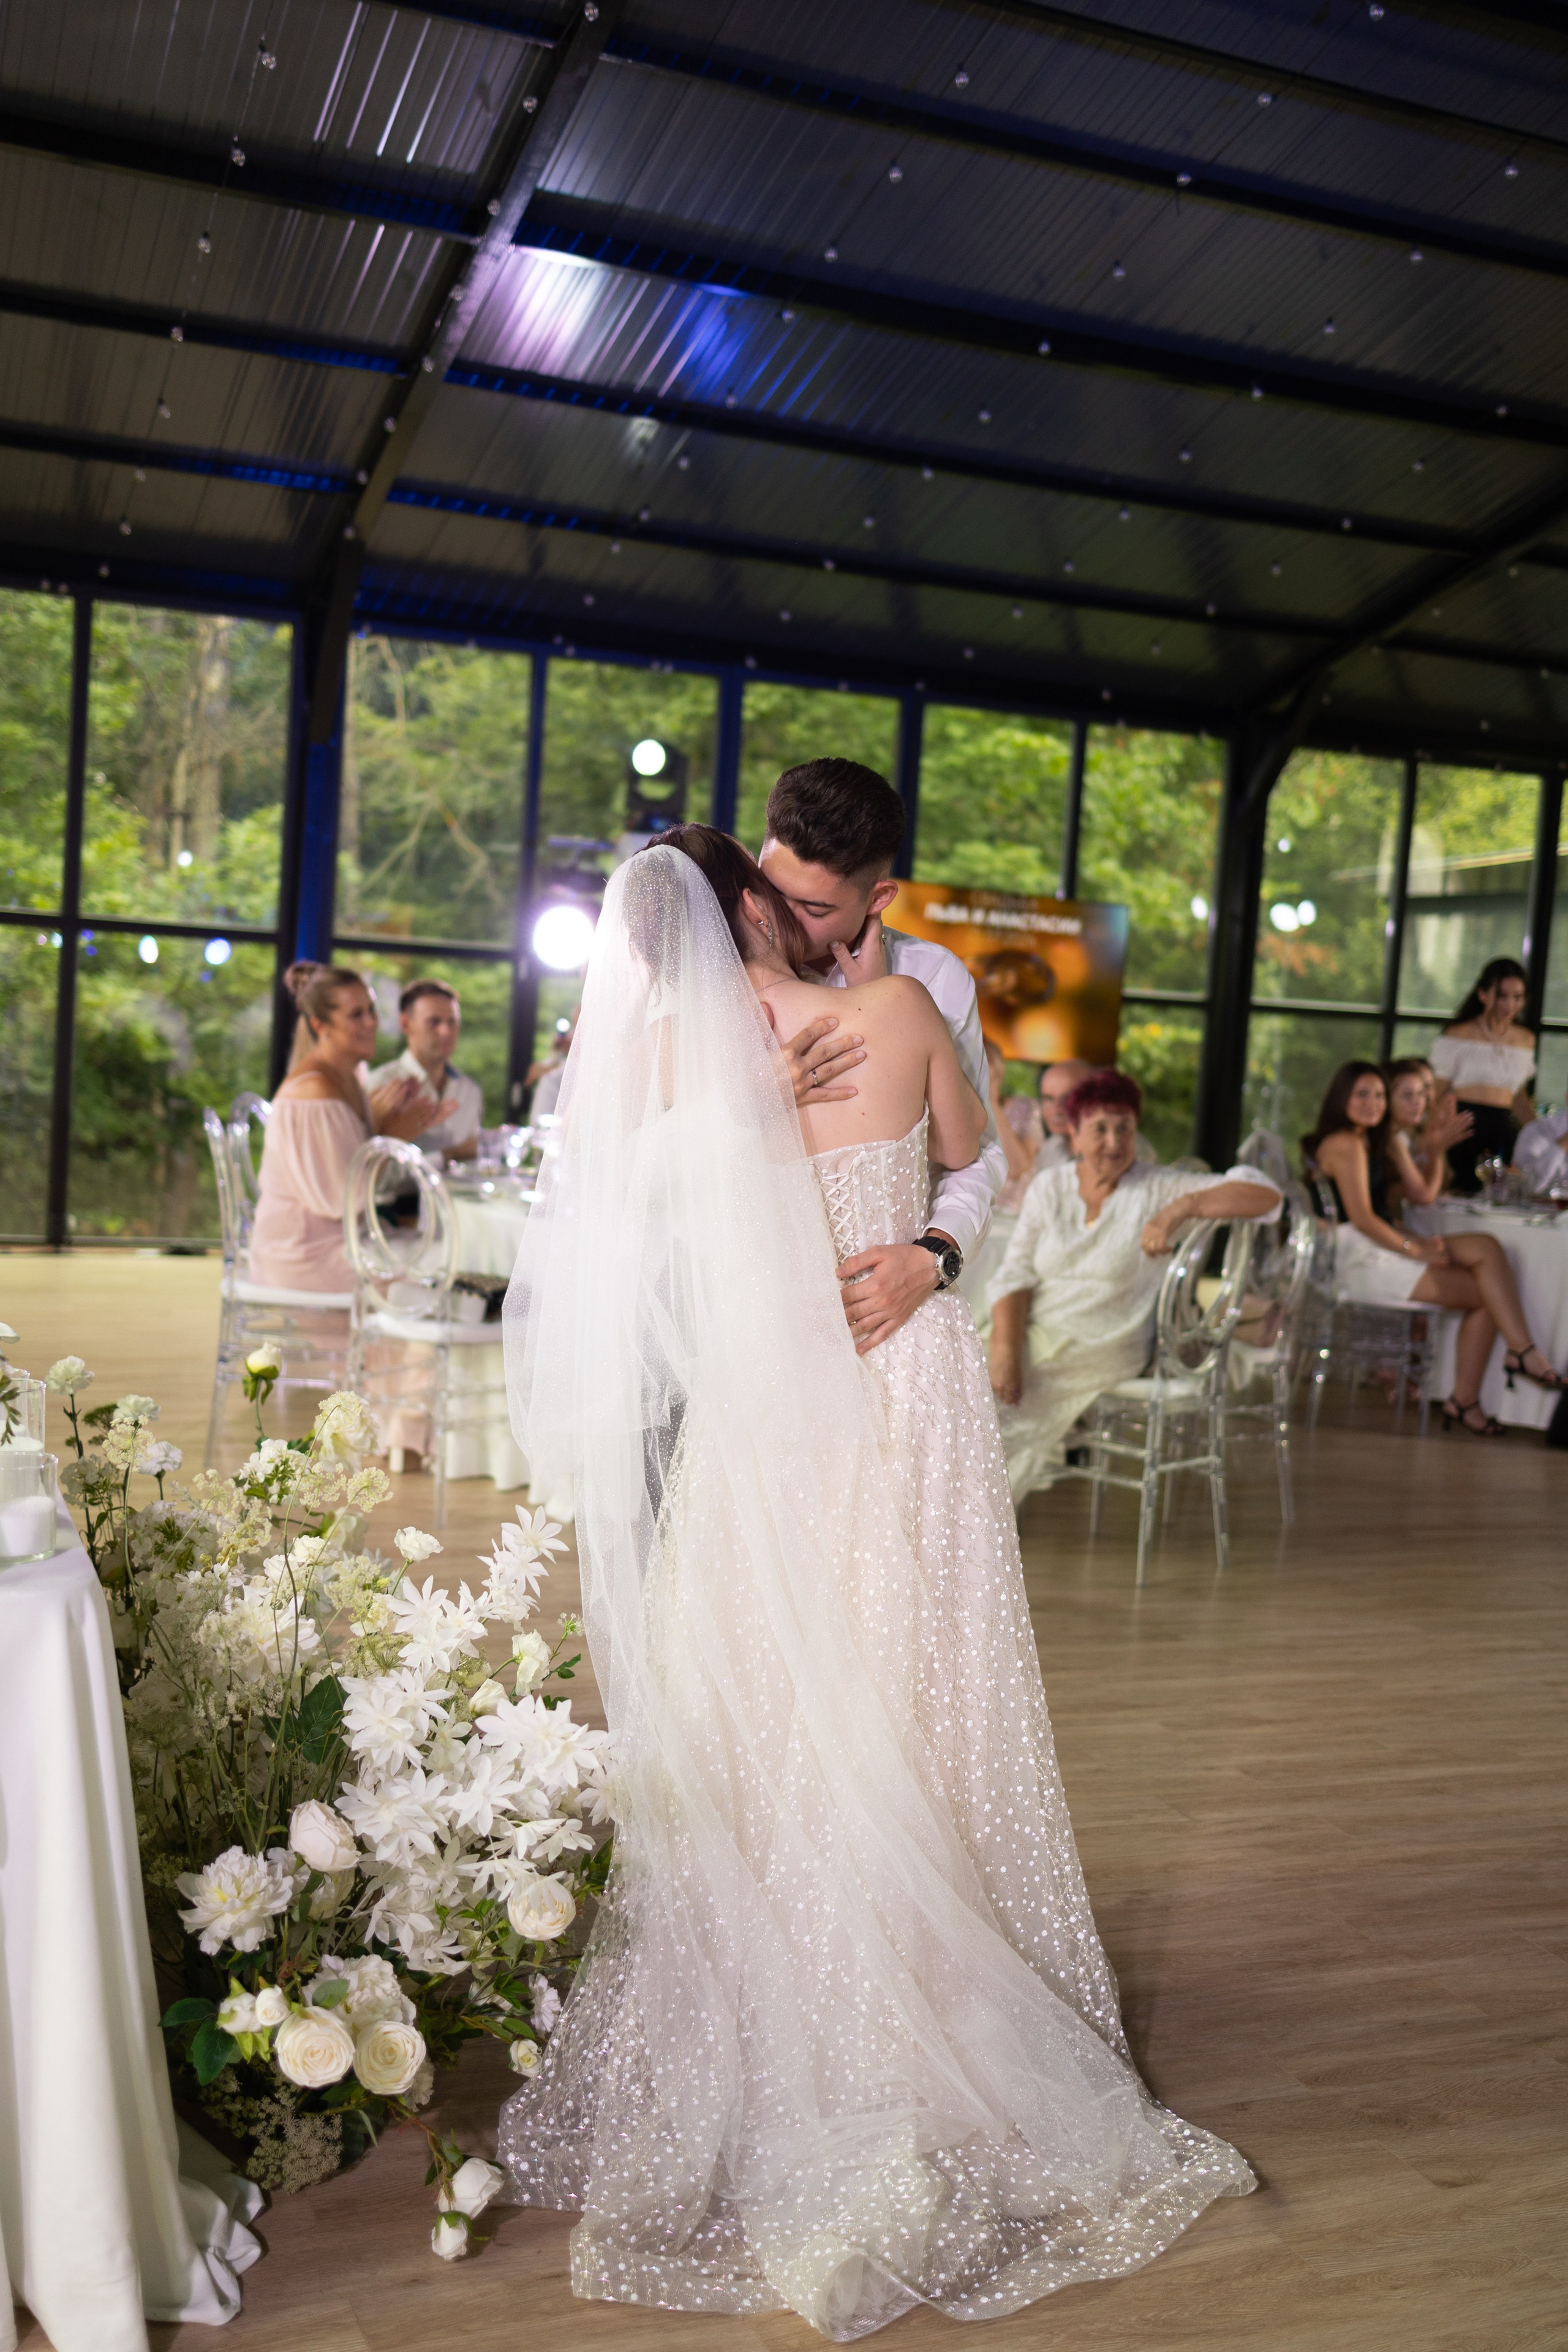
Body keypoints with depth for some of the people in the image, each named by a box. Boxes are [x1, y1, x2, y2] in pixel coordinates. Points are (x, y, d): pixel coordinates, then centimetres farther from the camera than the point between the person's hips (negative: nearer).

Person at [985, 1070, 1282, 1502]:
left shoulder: (1159, 1189, -2)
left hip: (1104, 1347, -4)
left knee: (988, 1401, -24)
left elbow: (1265, 1195, -12)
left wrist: (1180, 1209, -26)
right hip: (1033, 1333, 5)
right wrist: (1006, 1352, -15)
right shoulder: (1048, 1187, 9)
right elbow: (1015, 1277, 2)